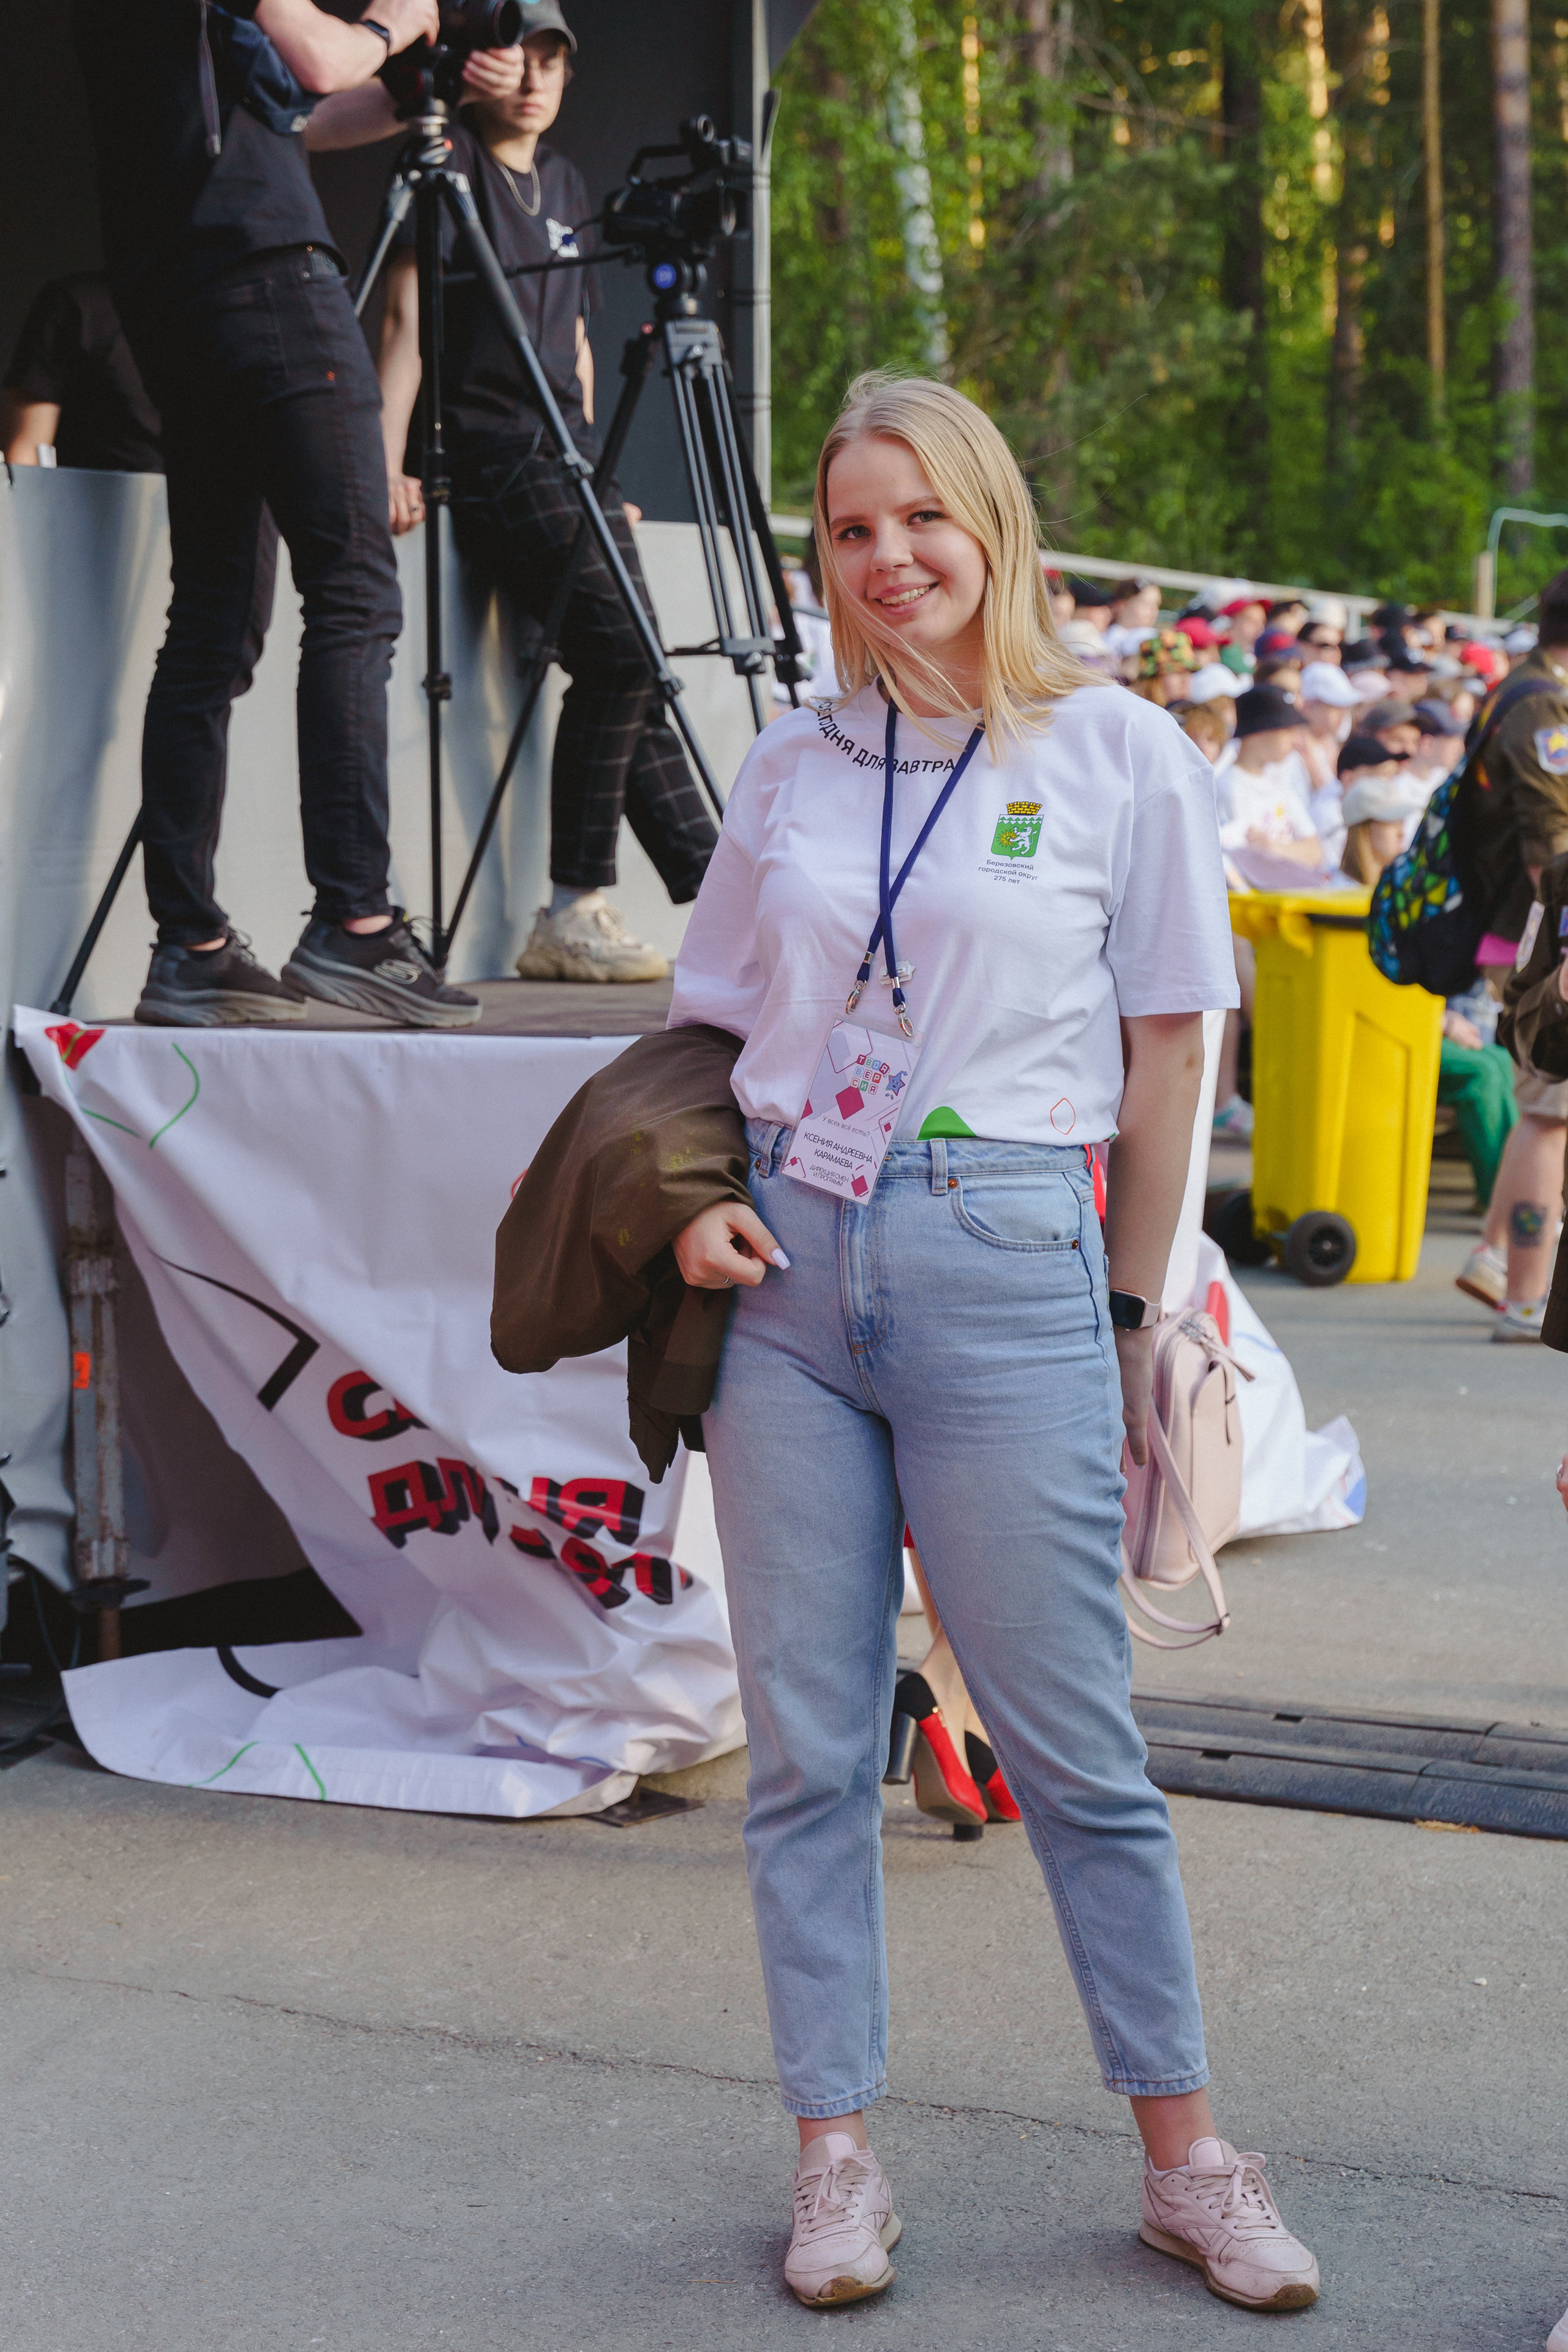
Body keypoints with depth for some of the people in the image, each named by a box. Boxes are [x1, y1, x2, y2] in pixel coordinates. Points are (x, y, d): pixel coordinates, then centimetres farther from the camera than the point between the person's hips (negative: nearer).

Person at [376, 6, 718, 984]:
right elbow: (406, 316, -8)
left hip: (567, 452, 8)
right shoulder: (451, 162, -1)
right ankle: (572, 914, -17)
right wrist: (391, 461, -17)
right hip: (489, 453, -8)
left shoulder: (565, 182, 21)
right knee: (618, 650, -21)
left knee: (633, 671, 2)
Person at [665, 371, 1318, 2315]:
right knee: (806, 1738, 6)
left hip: (1003, 1263, -3)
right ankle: (834, 2156, 17)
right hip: (786, 1267, 4)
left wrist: (1128, 1314, 5)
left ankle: (1184, 2157, 16)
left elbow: (1165, 1049, 5)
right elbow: (711, 1024, 19)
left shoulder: (1121, 753, 2)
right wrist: (691, 1204, 1)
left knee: (1071, 1744, 1)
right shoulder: (789, 769, 11)